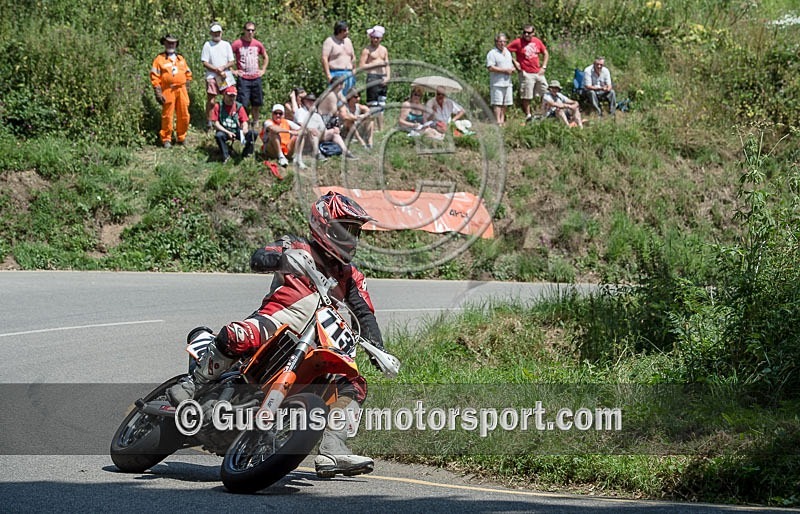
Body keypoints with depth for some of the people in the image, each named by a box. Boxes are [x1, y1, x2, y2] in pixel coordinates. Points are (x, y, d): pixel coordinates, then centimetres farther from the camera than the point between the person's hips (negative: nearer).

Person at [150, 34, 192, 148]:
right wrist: (158, 93, -11)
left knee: (184, 116, 4)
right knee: (167, 116, -3)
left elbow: (188, 74, 22)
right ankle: (166, 139, 5)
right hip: (168, 91, -4)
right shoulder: (159, 59, 1)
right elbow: (154, 77, -4)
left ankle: (181, 138, 17)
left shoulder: (181, 59, 17)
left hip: (181, 90, 4)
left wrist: (186, 85, 12)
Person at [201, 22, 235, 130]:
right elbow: (204, 63, -2)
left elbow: (232, 62, 9)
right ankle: (210, 122, 1)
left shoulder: (226, 45, 12)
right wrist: (217, 70, -12)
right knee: (211, 101, -6)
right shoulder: (208, 45, 4)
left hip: (226, 76, 3)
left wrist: (223, 68, -9)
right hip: (212, 77, -3)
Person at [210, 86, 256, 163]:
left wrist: (244, 129, -25)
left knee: (253, 133, -22)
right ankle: (226, 156, -15)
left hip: (237, 131, 2)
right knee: (218, 136, -38)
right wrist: (228, 132, -19)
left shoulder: (239, 107, 4)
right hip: (224, 131, -2)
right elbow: (216, 123, -7)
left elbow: (244, 122, 1)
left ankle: (246, 153, -2)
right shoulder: (218, 106, -3)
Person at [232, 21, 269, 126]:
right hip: (243, 79, -5)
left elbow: (266, 57, 24)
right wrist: (232, 71, -5)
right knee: (243, 104, -9)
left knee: (257, 104, 10)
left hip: (256, 78, 5)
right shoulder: (237, 44, -6)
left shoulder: (258, 44, 7)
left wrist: (263, 70, 14)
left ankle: (255, 122, 23)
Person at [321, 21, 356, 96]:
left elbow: (353, 57, 25)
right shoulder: (329, 41, -5)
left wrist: (353, 71, 16)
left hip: (348, 75, 7)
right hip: (336, 74, -7)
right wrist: (328, 75, -17)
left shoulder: (348, 41, 16)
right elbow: (324, 58, -11)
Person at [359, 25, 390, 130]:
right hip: (372, 77, -6)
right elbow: (361, 66, -9)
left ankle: (381, 129, 12)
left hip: (383, 79, 6)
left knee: (381, 106, 9)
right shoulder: (367, 49, -2)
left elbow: (387, 65, 17)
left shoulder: (384, 50, 17)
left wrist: (388, 76, 1)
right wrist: (376, 64, -14)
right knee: (373, 106, -9)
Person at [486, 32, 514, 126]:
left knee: (505, 104, 8)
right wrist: (505, 70, -16)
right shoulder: (492, 53, -6)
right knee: (497, 103, -10)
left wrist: (512, 69, 4)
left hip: (507, 82, 7)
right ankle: (498, 121, -13)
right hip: (497, 83, -7)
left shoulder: (507, 52, 19)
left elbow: (511, 64, 30)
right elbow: (490, 68, -16)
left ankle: (502, 120, 15)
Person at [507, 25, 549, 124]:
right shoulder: (518, 42, -8)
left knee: (545, 92, 9)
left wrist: (543, 67, 7)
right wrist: (514, 62, -12)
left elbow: (545, 53, 17)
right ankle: (528, 116, 7)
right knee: (526, 97, -2)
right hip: (526, 74, -5)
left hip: (538, 73, 5)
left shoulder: (537, 41, 6)